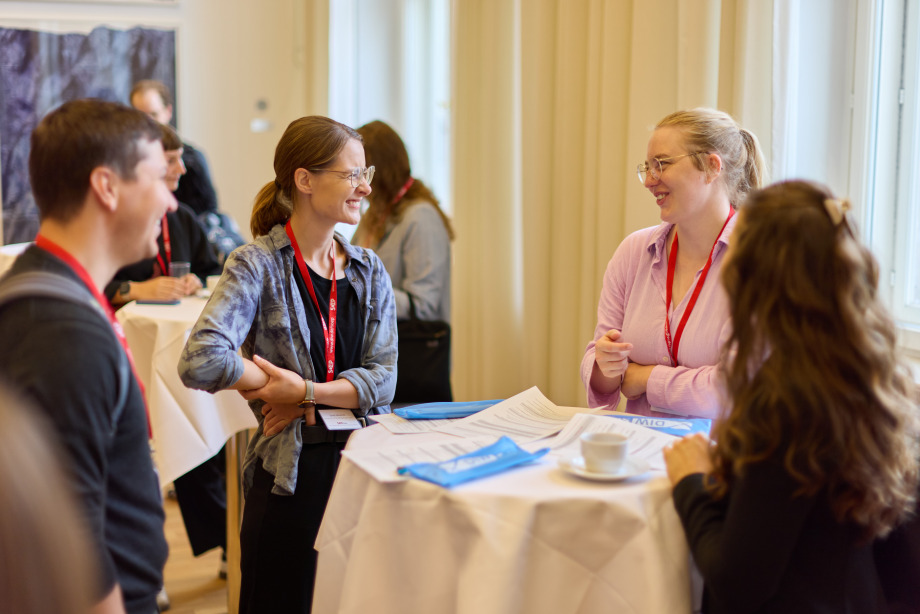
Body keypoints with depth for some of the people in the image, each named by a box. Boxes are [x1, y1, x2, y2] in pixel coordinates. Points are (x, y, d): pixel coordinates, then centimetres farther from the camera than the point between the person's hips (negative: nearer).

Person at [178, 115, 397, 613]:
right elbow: (200, 362, -22)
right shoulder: (258, 266, -8)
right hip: (290, 472, -4)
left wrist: (305, 392, -13)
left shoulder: (368, 271, 8)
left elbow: (382, 380, 0)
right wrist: (274, 385, -11)